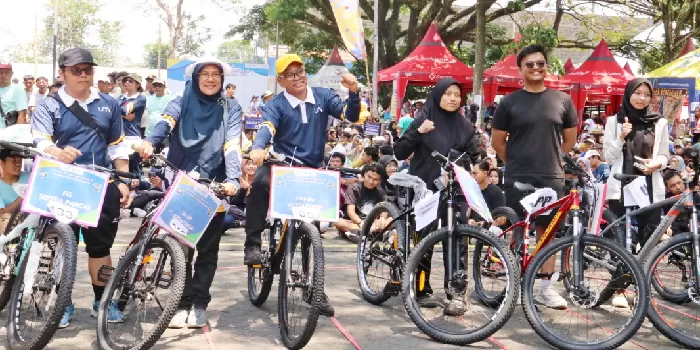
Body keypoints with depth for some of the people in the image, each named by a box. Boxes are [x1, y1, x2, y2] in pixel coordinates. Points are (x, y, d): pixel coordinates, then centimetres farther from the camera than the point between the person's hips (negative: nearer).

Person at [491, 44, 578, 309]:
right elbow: (497, 141, 6)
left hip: (551, 178, 2)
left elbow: (570, 139, 15)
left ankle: (546, 288, 14)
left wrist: (552, 162, 14)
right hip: (517, 179, -2)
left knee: (548, 232, 6)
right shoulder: (509, 102, 1)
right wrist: (518, 163, 8)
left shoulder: (562, 100, 7)